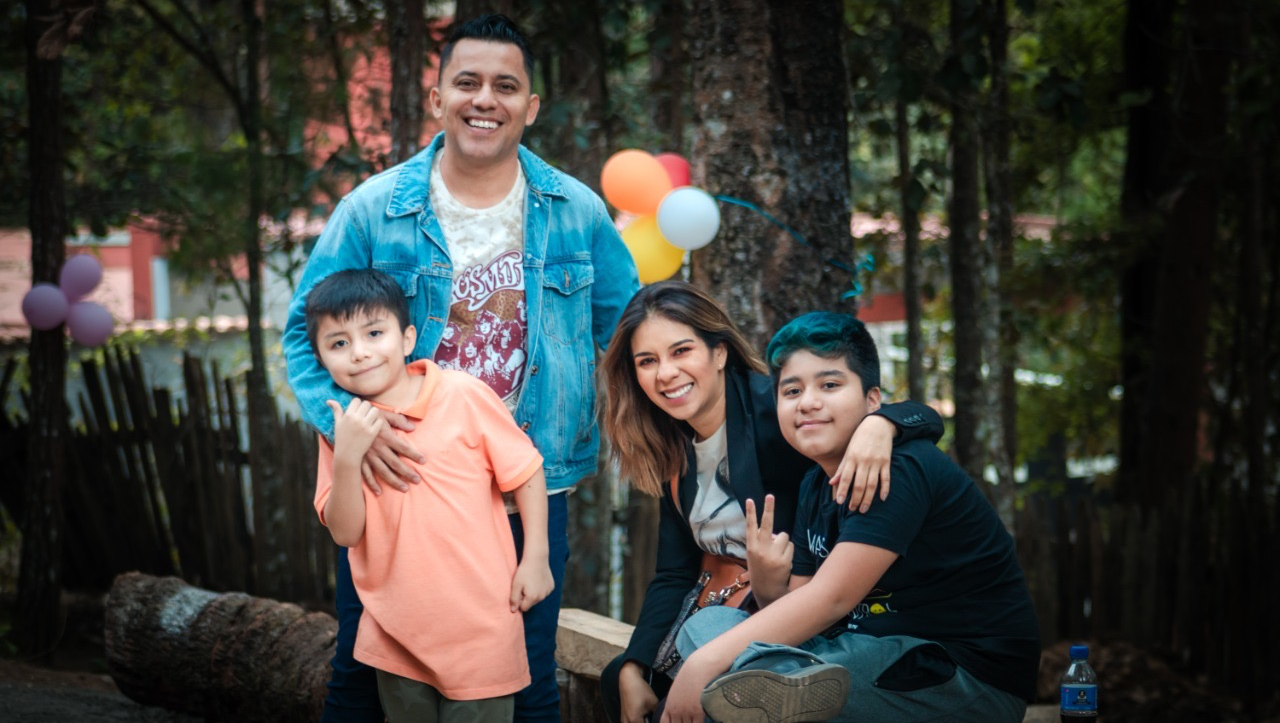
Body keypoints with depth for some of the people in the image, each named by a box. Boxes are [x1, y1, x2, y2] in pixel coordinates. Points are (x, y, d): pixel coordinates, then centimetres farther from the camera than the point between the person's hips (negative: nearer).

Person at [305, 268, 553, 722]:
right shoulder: (341, 428, 0)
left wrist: (535, 558, -7)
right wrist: (347, 459, -19)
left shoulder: (464, 396, -12)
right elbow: (344, 532, -6)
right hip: (396, 633, 4)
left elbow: (526, 472, -4)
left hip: (478, 626, -4)